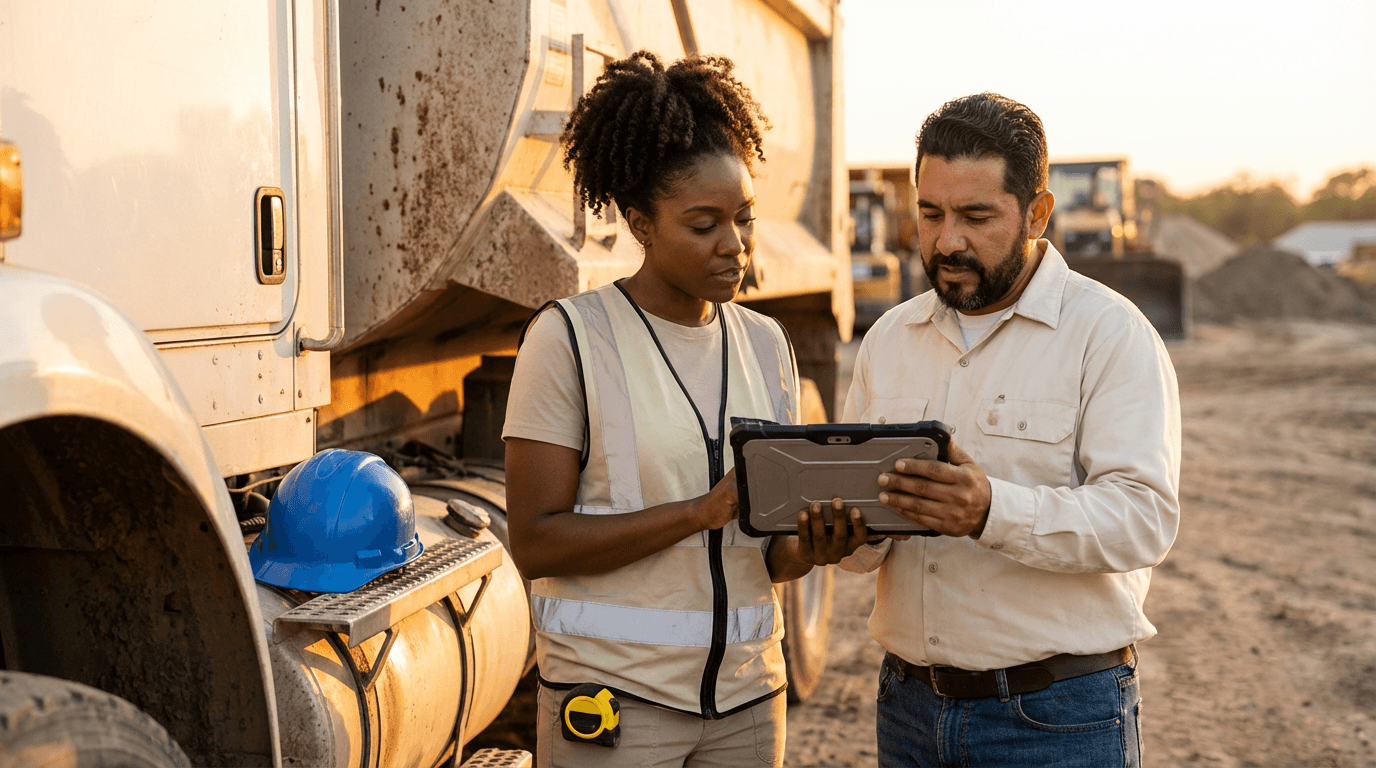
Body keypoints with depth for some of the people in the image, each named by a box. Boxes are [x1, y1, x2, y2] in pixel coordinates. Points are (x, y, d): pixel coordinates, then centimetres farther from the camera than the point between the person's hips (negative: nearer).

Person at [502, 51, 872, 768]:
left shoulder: (766, 344, 7)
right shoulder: (571, 336, -9)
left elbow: (766, 551, 11)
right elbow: (534, 541, -14)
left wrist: (807, 546, -12)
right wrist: (704, 509, -22)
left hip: (747, 696, 5)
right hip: (612, 695, -5)